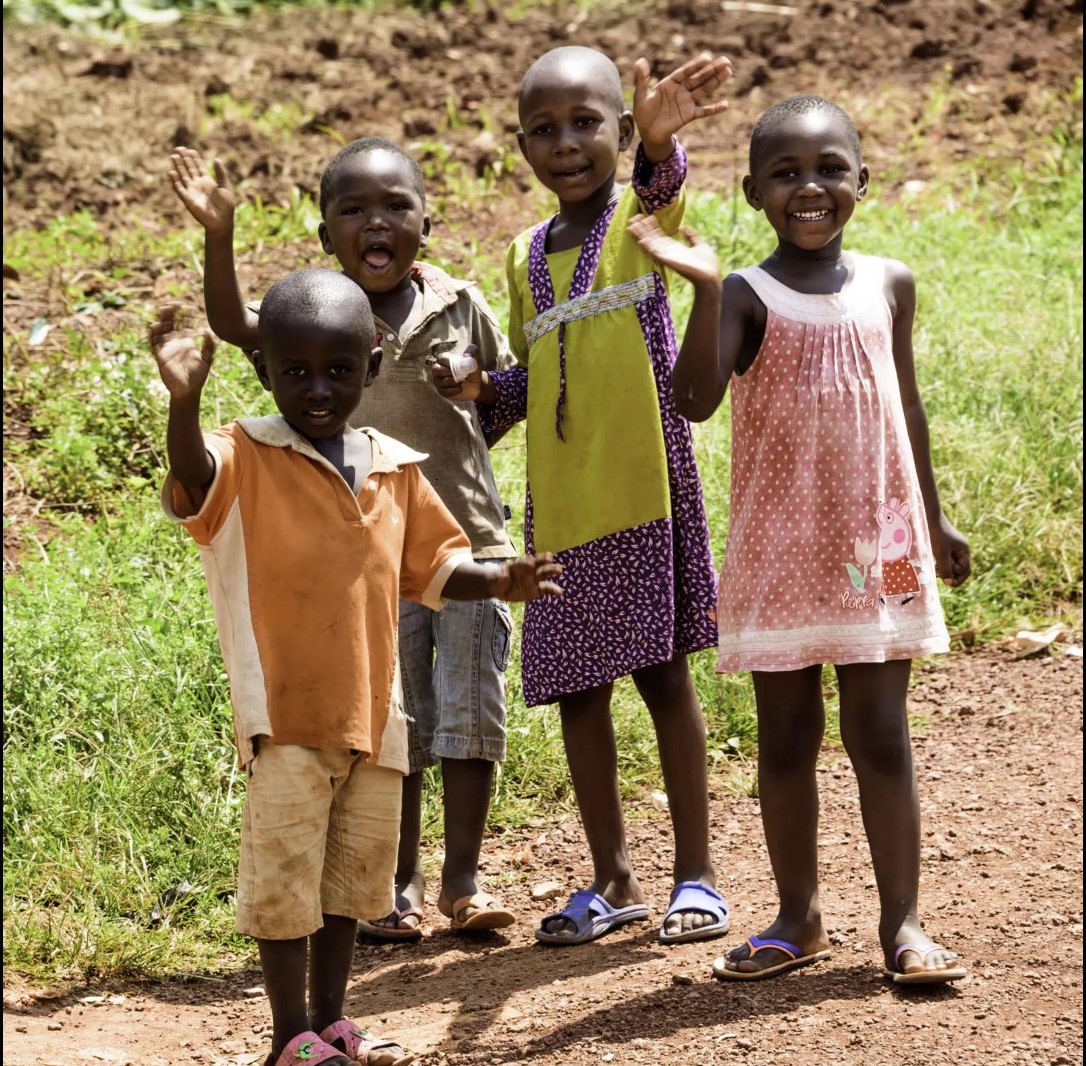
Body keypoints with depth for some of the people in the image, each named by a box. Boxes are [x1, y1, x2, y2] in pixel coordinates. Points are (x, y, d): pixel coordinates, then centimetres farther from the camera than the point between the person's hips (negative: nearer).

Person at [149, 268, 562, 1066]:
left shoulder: (394, 469, 7)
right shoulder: (245, 460, -9)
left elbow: (433, 564, 16)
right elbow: (193, 479, -31)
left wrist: (499, 582, -2)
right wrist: (184, 401, -49)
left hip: (372, 711, 5)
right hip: (284, 714, -5)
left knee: (354, 873, 14)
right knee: (284, 874, -3)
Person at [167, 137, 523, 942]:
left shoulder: (460, 305, -1)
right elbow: (235, 326, -18)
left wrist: (470, 387, -8)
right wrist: (219, 236, -29)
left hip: (470, 540, 0)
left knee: (470, 712, 2)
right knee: (390, 720, 7)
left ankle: (464, 881, 12)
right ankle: (401, 888, 17)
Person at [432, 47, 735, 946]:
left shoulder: (642, 214, -3)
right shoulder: (527, 258, 12)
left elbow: (662, 184, -28)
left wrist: (659, 142, -52)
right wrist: (485, 390, 0)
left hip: (645, 486, -5)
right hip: (561, 503, 5)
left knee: (663, 674, 2)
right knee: (578, 690, 8)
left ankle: (696, 872, 13)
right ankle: (613, 879, 19)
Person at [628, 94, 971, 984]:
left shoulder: (889, 284, 3)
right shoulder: (747, 296, -8)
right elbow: (695, 399, -23)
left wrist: (933, 518, 19)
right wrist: (705, 288, -35)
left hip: (877, 543, 2)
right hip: (778, 550, -2)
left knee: (881, 734, 3)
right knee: (787, 736, 8)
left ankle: (903, 920, 8)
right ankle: (799, 918, 18)